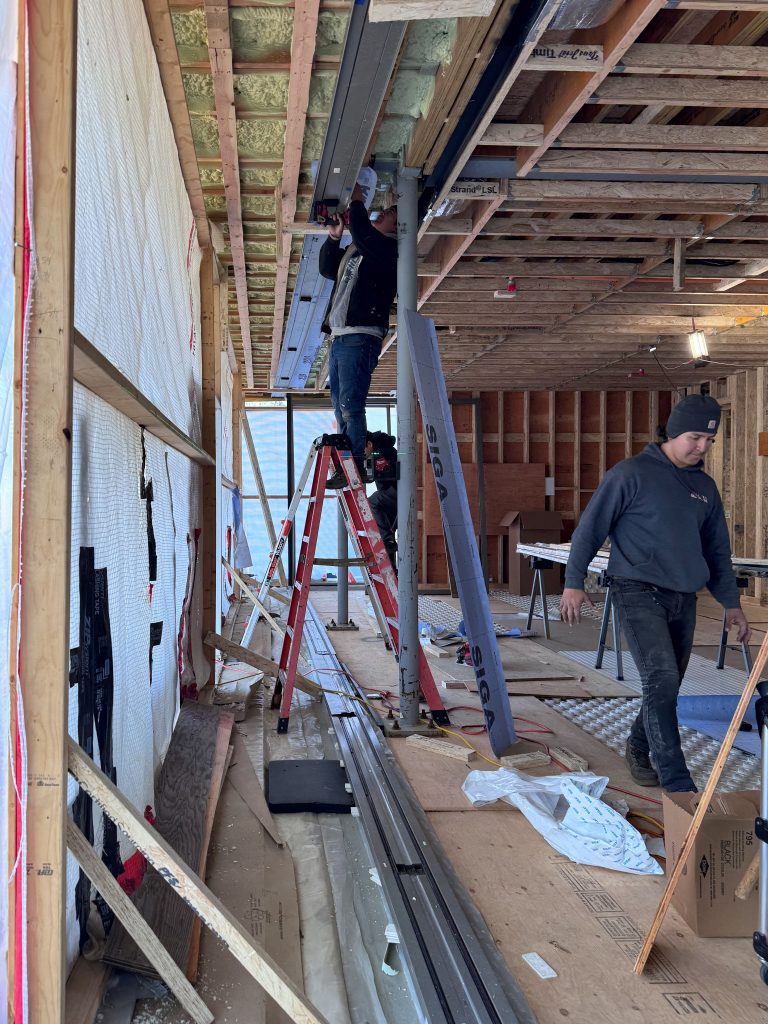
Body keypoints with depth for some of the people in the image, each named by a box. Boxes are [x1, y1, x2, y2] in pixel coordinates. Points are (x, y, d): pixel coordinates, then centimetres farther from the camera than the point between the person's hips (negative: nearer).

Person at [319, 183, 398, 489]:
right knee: (340, 406, 8)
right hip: (339, 337, 9)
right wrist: (334, 237, 15)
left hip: (360, 337, -9)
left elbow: (363, 236, -19)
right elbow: (328, 269, 29)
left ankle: (354, 467, -13)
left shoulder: (389, 247, -2)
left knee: (350, 405, -14)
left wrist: (357, 201, -5)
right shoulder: (355, 250, 24)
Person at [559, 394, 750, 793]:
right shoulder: (631, 474, -5)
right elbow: (590, 528, -4)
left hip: (683, 599, 7)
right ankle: (677, 783, -12)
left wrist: (731, 603, 18)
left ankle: (639, 749, 35)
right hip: (638, 592, -6)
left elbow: (717, 552, 22)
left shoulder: (705, 487, 15)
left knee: (667, 686, 12)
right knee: (661, 681, -15)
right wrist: (574, 582, -9)